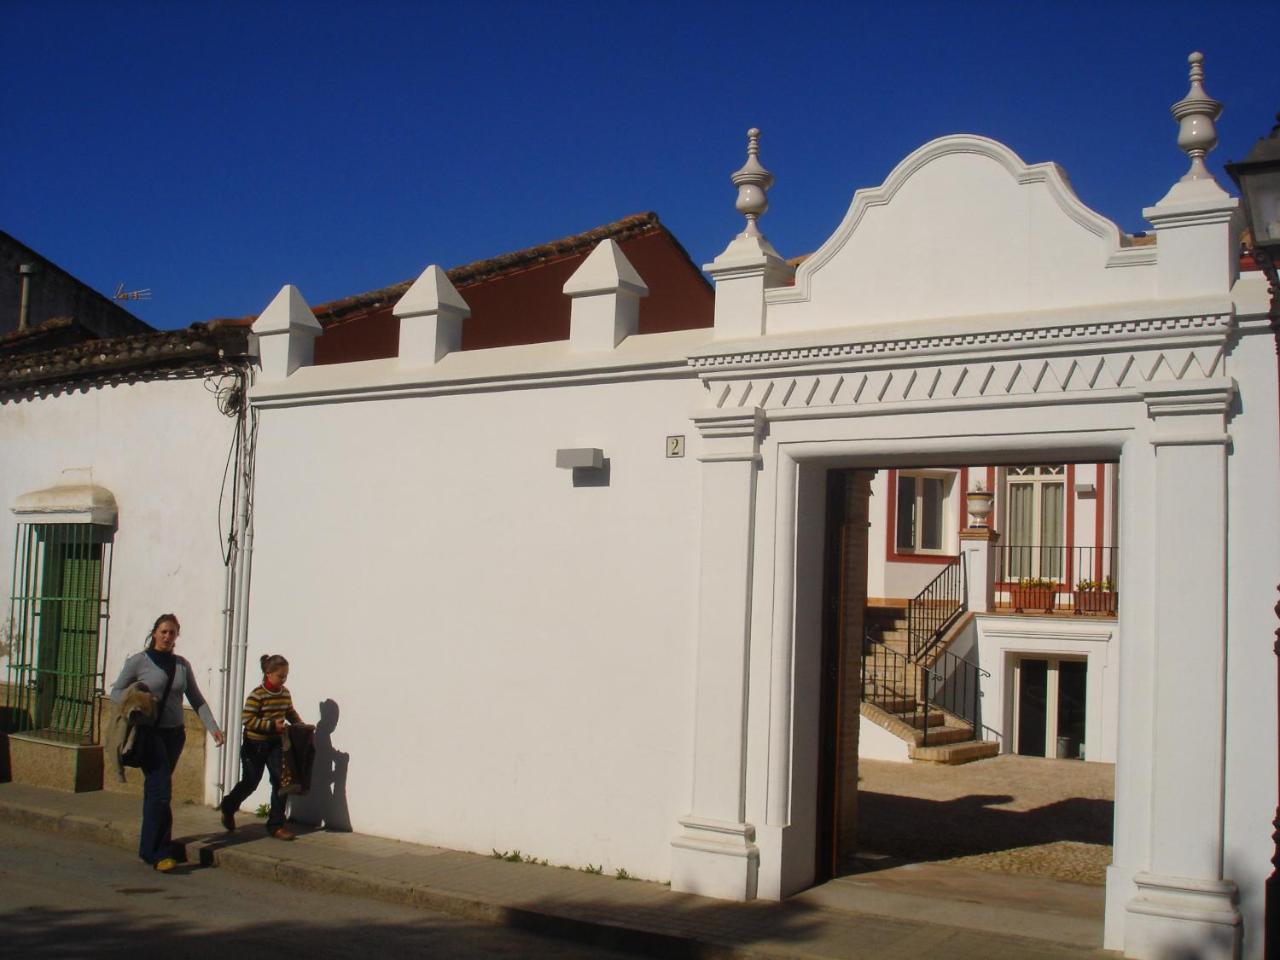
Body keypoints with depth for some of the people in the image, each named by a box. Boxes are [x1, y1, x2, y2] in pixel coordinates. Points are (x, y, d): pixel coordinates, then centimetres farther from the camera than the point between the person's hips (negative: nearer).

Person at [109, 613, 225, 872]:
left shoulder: (182, 665, 11)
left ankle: (149, 848, 19)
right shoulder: (138, 661, 0)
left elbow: (197, 700, 12)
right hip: (150, 733, -4)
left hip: (174, 734, 4)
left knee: (155, 790, 10)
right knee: (161, 790, -13)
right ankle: (159, 852, -9)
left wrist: (213, 728, 2)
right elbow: (116, 692, 4)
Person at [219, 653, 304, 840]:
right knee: (250, 782, 11)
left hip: (275, 744, 5)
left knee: (280, 781, -5)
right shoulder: (257, 695, -18)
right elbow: (247, 719, -23)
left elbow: (290, 712, 17)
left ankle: (276, 824, 4)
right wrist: (272, 725, -27)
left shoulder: (285, 693, 2)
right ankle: (228, 807, 41)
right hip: (255, 745, -5)